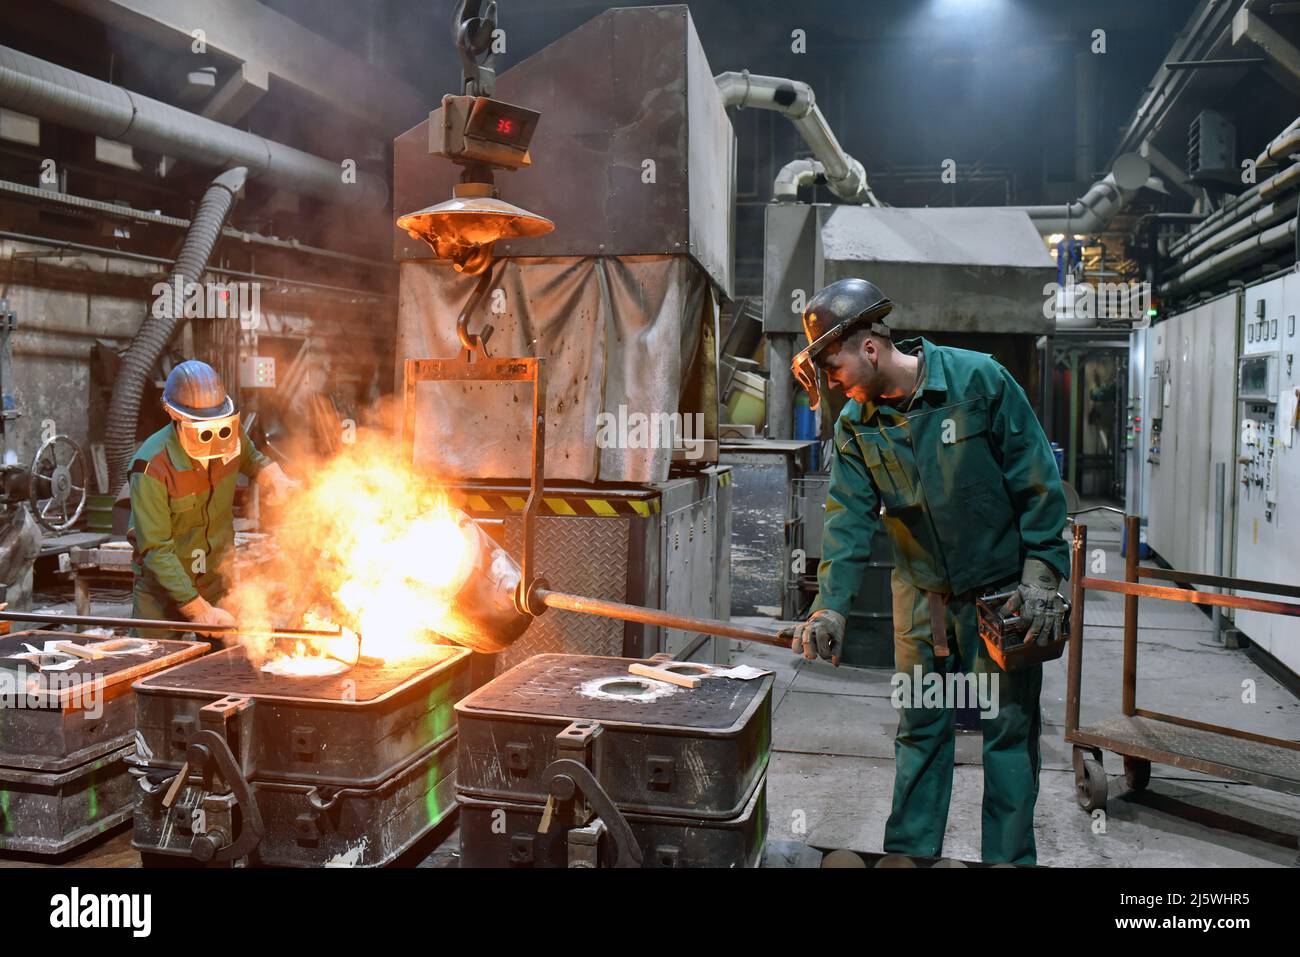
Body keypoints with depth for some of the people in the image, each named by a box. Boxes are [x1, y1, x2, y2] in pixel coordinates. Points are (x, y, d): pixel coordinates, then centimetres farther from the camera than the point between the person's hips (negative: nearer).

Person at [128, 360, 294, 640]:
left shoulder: (231, 436, -12)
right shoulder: (152, 467, -26)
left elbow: (251, 459, 17)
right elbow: (156, 549, -24)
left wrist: (275, 478, -4)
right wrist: (197, 609, -27)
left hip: (218, 577, 4)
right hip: (163, 583, -4)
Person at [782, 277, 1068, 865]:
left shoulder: (979, 381, -17)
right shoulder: (856, 424, -4)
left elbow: (1039, 481, -13)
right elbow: (849, 518, -8)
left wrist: (1041, 574, -15)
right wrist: (830, 608, -18)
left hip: (1003, 591, -4)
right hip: (922, 594, 4)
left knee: (1007, 728, 5)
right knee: (920, 728, 12)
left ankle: (1009, 858, 19)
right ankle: (910, 852, 26)